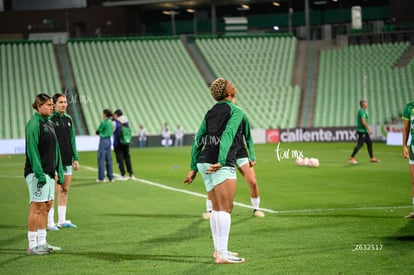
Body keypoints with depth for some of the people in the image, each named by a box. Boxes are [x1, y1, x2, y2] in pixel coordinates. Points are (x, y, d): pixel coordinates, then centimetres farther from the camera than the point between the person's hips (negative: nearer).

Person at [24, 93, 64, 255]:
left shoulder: (49, 123, 15)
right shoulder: (34, 124, -12)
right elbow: (32, 150, -18)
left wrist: (58, 171, 15)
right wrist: (40, 174, -22)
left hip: (48, 173, 9)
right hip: (37, 173, -9)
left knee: (47, 206, 10)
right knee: (37, 208, -6)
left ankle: (42, 243, 17)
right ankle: (33, 246, -2)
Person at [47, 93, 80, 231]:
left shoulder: (68, 119, 12)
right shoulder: (50, 120, -8)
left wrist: (76, 158, 12)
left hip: (67, 161, 7)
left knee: (65, 191, 10)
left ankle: (62, 220, 17)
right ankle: (50, 222, 0)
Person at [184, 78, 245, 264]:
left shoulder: (211, 112, 17)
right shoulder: (236, 112, -3)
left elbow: (198, 140, 15)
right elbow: (227, 136, -18)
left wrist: (194, 168, 18)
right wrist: (221, 161, -26)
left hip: (204, 162, 8)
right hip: (222, 166, -8)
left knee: (217, 209, 16)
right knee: (225, 209, -7)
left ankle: (218, 250, 21)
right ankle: (222, 254, -11)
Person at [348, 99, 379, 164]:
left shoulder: (362, 111, 17)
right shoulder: (362, 111, -15)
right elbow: (363, 122, -23)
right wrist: (369, 129, -19)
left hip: (364, 131, 11)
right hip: (362, 130, -11)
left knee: (369, 143, 12)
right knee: (360, 144, -11)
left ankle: (372, 158, 17)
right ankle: (351, 158, -10)